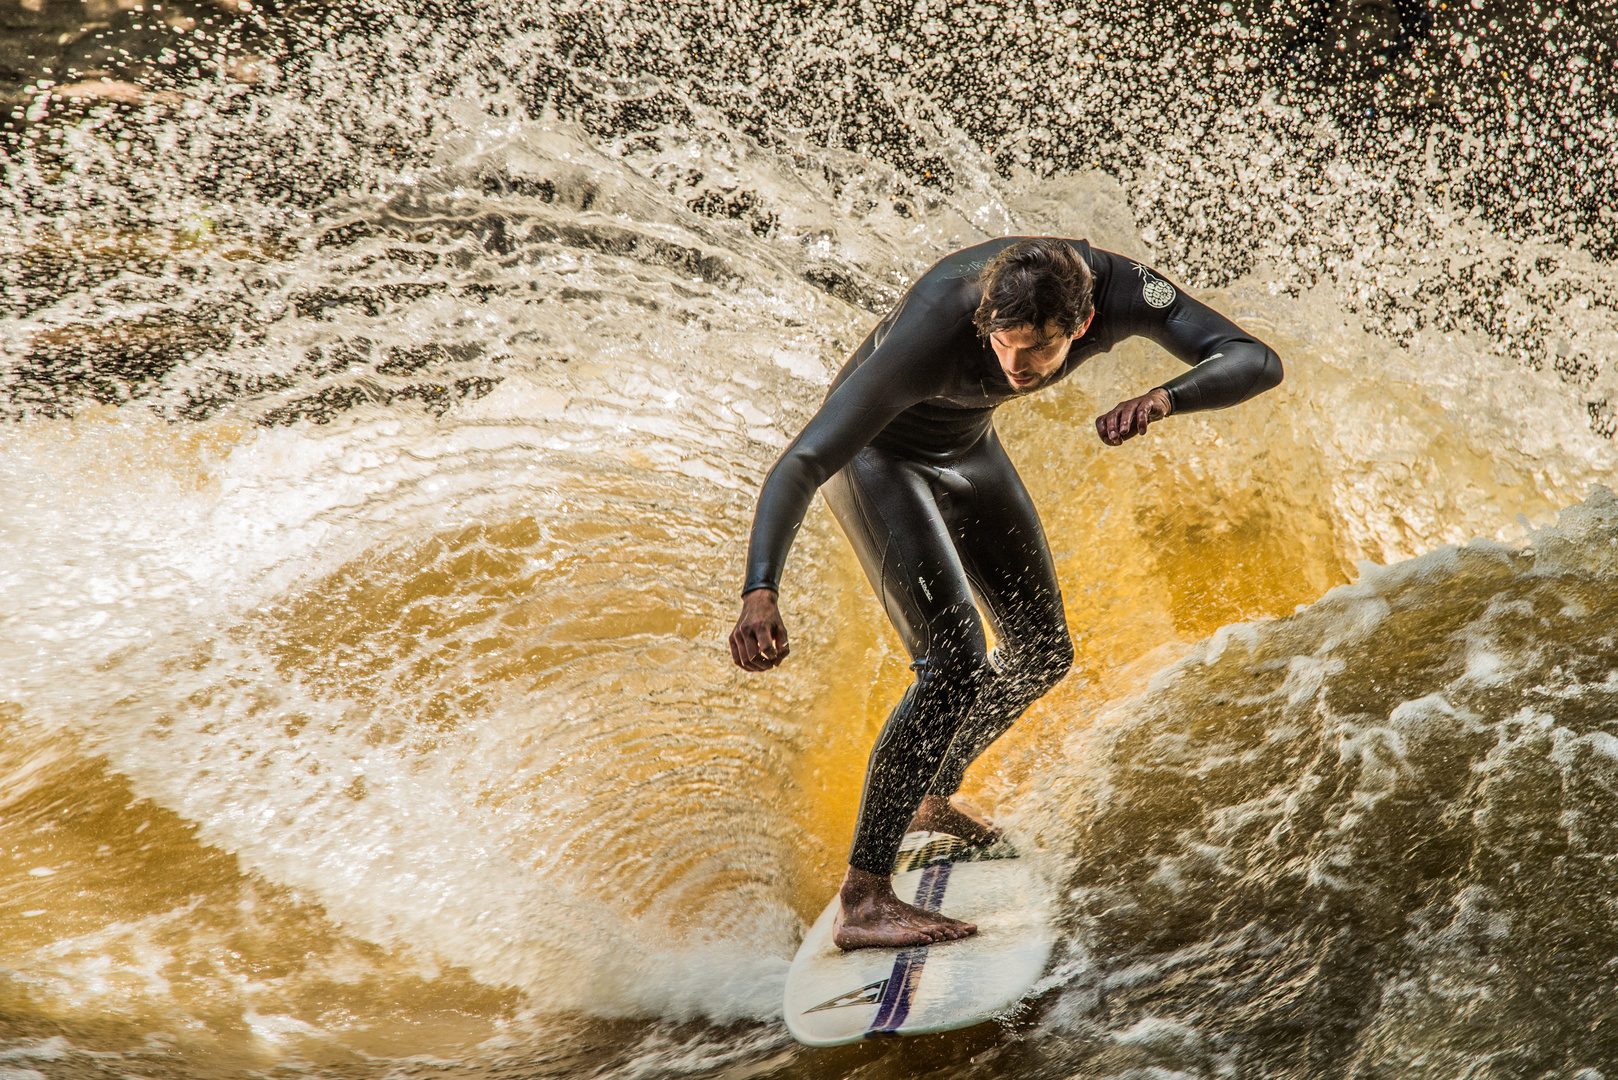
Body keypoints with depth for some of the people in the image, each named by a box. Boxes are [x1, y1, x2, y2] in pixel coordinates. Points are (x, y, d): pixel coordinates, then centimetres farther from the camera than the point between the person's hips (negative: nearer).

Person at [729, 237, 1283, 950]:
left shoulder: (1118, 289, -28)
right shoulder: (930, 334, -41)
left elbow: (1257, 361, -32)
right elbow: (798, 465, -43)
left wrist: (1163, 398, -53)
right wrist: (760, 591, -57)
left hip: (967, 449, 7)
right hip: (876, 455, -6)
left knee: (1041, 654, 14)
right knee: (955, 661, -23)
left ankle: (934, 795, 38)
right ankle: (864, 899, -18)